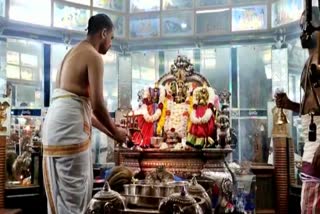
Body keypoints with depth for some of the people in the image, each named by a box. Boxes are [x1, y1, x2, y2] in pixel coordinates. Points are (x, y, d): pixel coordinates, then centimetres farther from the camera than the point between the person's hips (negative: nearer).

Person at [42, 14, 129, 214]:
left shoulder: (74, 53, 23)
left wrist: (108, 129, 26)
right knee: (73, 194, -3)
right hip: (68, 126, -10)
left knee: (79, 189, 16)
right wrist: (116, 132, 4)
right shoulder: (93, 56, -6)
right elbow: (97, 104, -12)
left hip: (61, 124, 10)